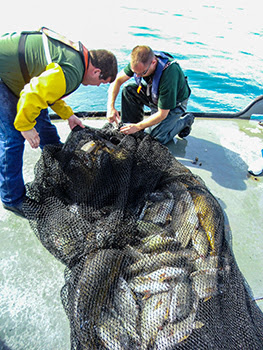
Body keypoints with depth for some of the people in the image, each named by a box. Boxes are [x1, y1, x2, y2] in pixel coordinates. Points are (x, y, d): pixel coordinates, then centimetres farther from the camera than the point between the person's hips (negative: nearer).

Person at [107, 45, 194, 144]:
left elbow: (162, 114, -31)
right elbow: (118, 80, -12)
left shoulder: (169, 74, -39)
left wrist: (138, 127, -29)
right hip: (154, 94, 6)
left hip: (175, 103, -5)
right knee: (128, 90, -17)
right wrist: (110, 106, -24)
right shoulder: (139, 62, -22)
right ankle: (129, 127, -1)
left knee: (154, 138, -17)